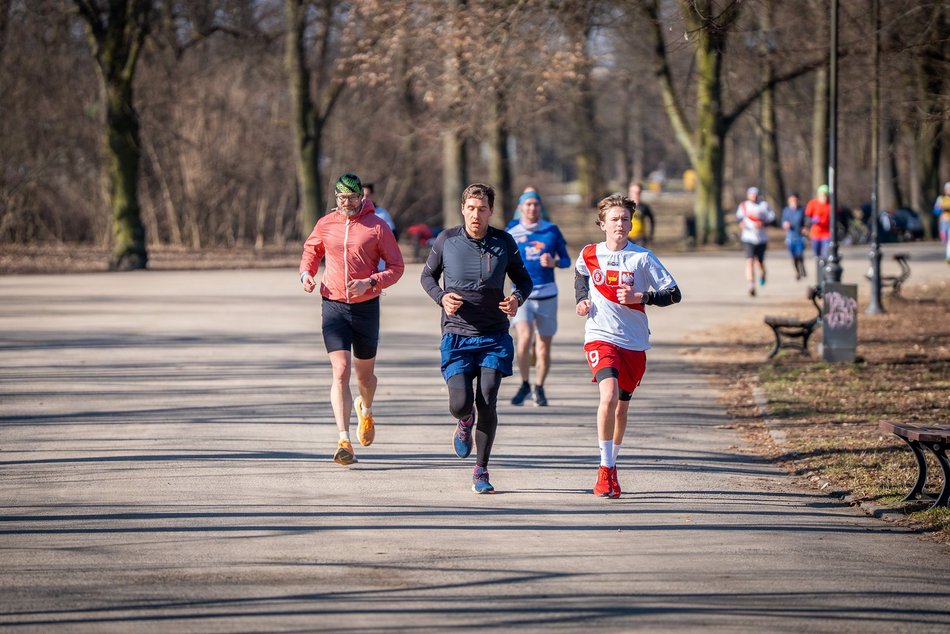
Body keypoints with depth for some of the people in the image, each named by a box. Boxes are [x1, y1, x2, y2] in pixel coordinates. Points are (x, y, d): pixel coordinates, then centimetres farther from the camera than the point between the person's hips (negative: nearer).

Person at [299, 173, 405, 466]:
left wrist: (370, 282, -17)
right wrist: (306, 273, 0)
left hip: (366, 307, 0)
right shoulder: (325, 225, 3)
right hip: (334, 306, 0)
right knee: (340, 372, -12)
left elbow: (396, 266, -1)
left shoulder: (377, 227, -4)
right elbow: (311, 251, 21)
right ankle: (344, 441, -16)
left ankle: (365, 409, 49)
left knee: (364, 374, 14)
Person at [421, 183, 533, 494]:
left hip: (494, 337, 1)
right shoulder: (446, 240, -2)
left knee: (487, 404, -7)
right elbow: (428, 275, 11)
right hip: (456, 336, 0)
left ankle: (481, 471, 9)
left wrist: (517, 298, -11)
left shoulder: (504, 242, 0)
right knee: (460, 404, -12)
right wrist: (441, 297, -9)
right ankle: (465, 422, 28)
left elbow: (523, 279, 12)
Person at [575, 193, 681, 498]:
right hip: (600, 336, -1)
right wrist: (581, 299, 10)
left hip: (634, 342, 1)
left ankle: (611, 466, 34)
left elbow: (674, 294, -5)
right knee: (609, 396, -24)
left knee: (622, 405, 13)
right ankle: (606, 468, -15)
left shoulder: (642, 257, -5)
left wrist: (639, 297, -17)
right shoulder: (589, 254, 1)